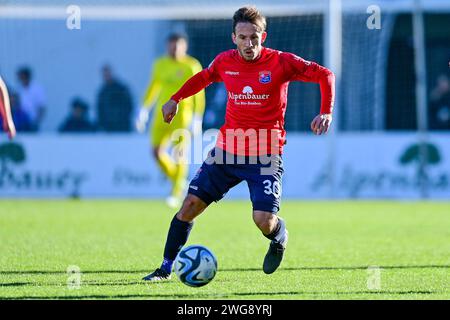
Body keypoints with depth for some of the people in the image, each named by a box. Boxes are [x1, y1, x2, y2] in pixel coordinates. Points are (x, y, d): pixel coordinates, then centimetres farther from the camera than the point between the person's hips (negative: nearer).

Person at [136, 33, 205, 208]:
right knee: (157, 152, -3)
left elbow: (199, 95, -5)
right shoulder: (161, 64, 9)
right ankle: (179, 182, 17)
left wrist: (197, 120, -10)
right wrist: (144, 111, 15)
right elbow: (153, 88, 19)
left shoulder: (192, 66, -5)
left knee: (179, 153, -9)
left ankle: (176, 194, 0)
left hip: (183, 113, -5)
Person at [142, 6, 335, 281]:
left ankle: (280, 237, 23)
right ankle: (167, 267, 10)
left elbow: (325, 75, -6)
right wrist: (176, 99, 19)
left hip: (266, 156, -4)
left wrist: (326, 113, -18)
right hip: (227, 150, 4)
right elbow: (203, 78, 25)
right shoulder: (225, 62, 2)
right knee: (191, 204, -4)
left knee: (264, 221, -16)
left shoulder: (281, 62, -10)